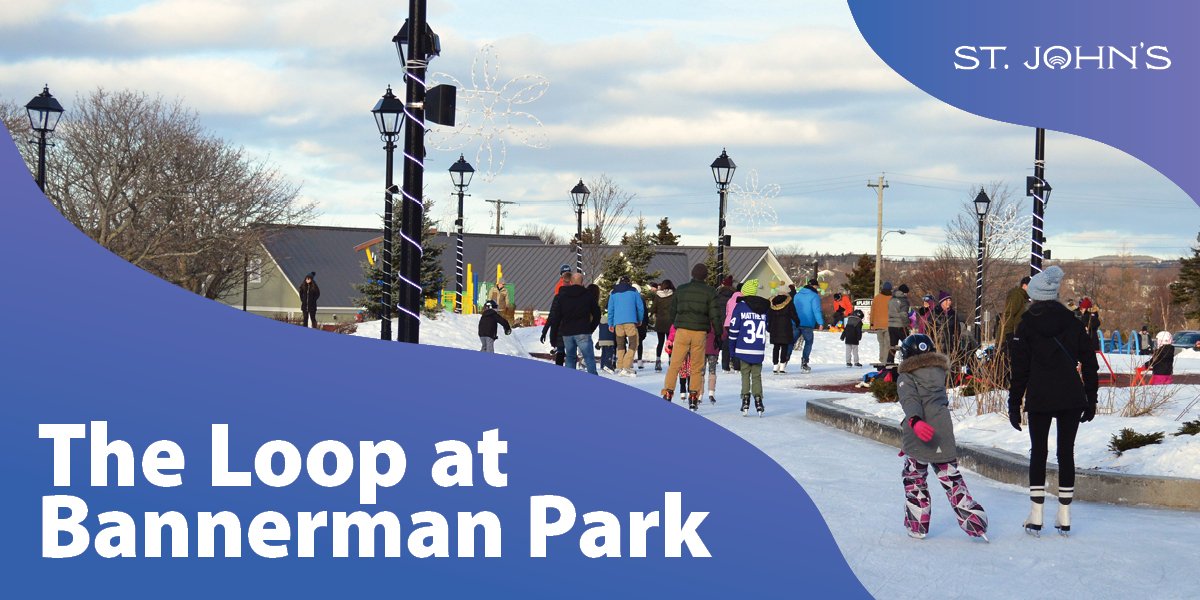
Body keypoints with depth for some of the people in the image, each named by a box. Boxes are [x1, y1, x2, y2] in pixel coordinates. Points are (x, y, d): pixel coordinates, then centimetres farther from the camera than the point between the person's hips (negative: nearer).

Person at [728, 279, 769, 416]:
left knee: (745, 374, 6)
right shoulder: (764, 308, 8)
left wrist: (732, 348, 4)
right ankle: (758, 399, 1)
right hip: (759, 350, 3)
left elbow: (734, 328, -5)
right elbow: (767, 327, 15)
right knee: (757, 375, 9)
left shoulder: (740, 306, -5)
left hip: (744, 349, -3)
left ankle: (745, 399, 0)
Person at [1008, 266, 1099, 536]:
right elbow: (1089, 364, 5)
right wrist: (1091, 399, 12)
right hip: (1072, 397, 2)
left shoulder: (1026, 325, -3)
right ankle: (1064, 517, 10)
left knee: (1038, 452, 8)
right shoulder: (1073, 323, 4)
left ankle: (1036, 517, 4)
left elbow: (1020, 369, -3)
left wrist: (1014, 404, 3)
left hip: (1039, 398, -2)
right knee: (1066, 452, 8)